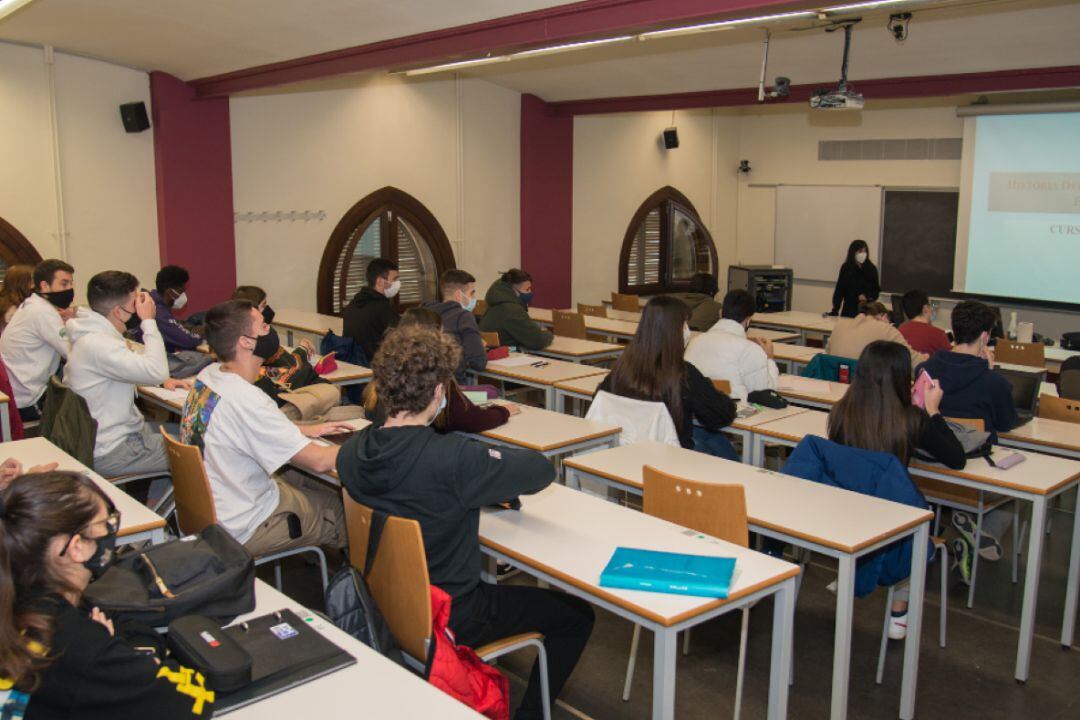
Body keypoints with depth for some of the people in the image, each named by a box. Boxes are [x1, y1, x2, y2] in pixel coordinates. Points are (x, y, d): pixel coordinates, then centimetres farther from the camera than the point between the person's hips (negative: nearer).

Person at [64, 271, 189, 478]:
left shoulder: (97, 335, 7)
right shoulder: (96, 344, -25)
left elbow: (137, 368, 24)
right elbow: (156, 370, -30)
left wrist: (164, 379, 6)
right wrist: (148, 321, -20)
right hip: (110, 454, -10)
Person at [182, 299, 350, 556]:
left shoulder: (208, 376, -4)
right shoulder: (245, 400, -30)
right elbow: (319, 461, -26)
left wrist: (307, 430, 11)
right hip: (241, 529, -8)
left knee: (326, 493, 18)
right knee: (349, 513, 5)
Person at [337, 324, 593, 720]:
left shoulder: (350, 453, -10)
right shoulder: (452, 457, -31)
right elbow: (542, 470, -20)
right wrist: (502, 464, 0)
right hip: (449, 617, -7)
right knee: (577, 616, 10)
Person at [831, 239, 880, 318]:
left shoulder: (871, 269, 4)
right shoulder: (846, 268, 0)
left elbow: (876, 291, 11)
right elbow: (839, 290, -2)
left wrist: (867, 297, -10)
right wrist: (835, 310, -9)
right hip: (849, 310, -1)